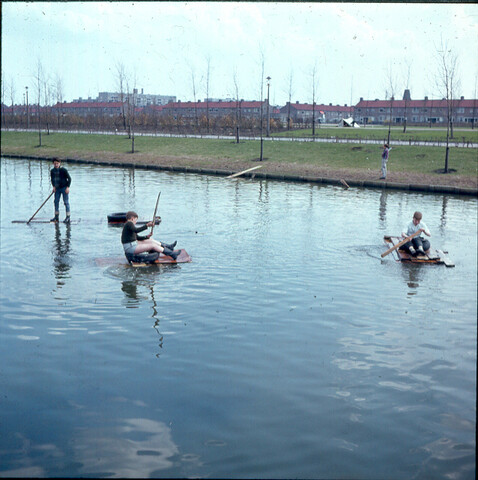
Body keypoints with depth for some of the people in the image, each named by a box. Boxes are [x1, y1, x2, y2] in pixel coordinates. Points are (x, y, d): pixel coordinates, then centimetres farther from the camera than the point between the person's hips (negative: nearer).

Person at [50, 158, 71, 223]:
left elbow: (69, 178, -8)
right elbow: (52, 179, 15)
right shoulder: (52, 171, 2)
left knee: (66, 202, -4)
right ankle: (56, 217, 14)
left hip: (64, 188, -5)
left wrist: (68, 187, -14)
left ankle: (68, 217, -1)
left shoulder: (63, 170, -12)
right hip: (57, 188, 5)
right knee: (56, 201, 6)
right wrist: (54, 186, 2)